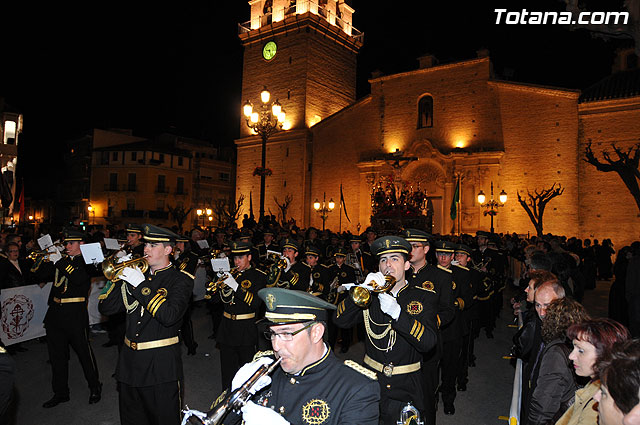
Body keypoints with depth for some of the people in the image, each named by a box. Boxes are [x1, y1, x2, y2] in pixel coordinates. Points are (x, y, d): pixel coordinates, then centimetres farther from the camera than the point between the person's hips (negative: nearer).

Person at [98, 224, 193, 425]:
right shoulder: (136, 273, 9)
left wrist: (141, 285, -24)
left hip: (161, 365, -6)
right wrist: (117, 277, -8)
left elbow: (169, 316, -25)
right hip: (130, 362, 6)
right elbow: (106, 308, 6)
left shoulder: (181, 280, -8)